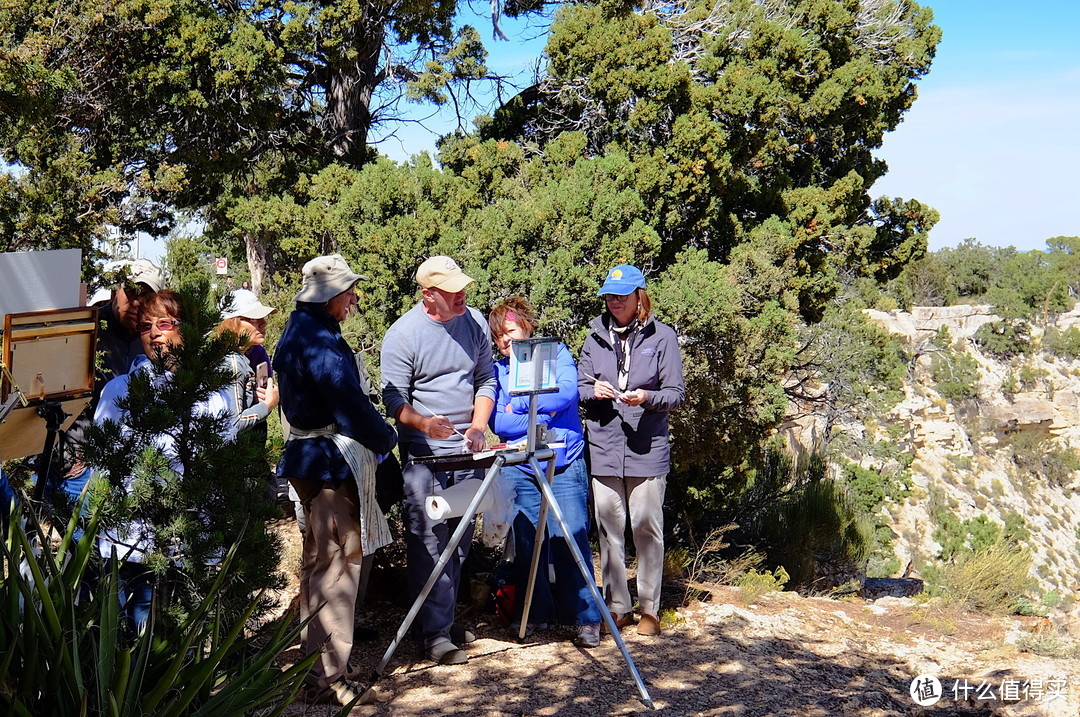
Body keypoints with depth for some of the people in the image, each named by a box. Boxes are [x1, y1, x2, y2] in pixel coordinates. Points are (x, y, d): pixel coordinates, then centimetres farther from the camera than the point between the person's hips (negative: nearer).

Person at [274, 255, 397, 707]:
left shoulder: (299, 331, 14)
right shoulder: (319, 340, -19)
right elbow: (350, 403, -22)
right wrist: (386, 439, -5)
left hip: (310, 458, 11)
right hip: (332, 463, -11)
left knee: (319, 562, 19)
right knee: (338, 565, -7)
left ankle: (314, 660, 30)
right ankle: (327, 678, -3)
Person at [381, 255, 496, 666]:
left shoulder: (474, 323, 5)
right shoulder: (403, 334, -10)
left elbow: (486, 380, 11)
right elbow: (394, 398, -9)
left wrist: (477, 426, -4)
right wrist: (424, 423, -28)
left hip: (467, 450, 5)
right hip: (423, 454, -5)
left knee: (460, 542, 11)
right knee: (428, 543, -7)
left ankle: (446, 619, 24)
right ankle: (434, 634, -1)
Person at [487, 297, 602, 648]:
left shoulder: (556, 353, 8)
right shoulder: (497, 369, 12)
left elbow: (568, 393, -9)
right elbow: (497, 422, 0)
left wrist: (519, 405, -6)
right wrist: (540, 417, -10)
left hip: (564, 464, -2)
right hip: (519, 468, 2)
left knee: (571, 540, -6)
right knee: (525, 543, 2)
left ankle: (586, 619, 2)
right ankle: (533, 616, 17)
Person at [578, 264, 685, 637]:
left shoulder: (662, 336, 1)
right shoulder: (595, 335, 9)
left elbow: (676, 393, 0)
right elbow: (579, 386, 14)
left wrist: (647, 398, -20)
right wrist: (592, 390, -9)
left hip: (647, 447, -3)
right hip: (604, 445, 3)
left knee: (647, 526, 1)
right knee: (609, 527, 6)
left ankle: (649, 608, 13)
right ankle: (617, 606, 17)